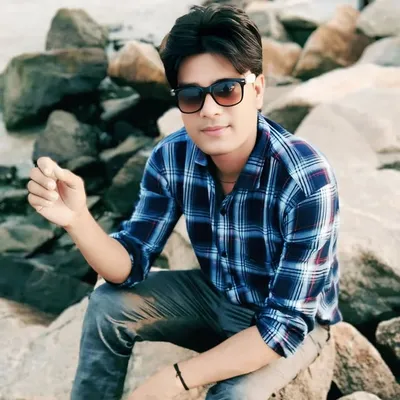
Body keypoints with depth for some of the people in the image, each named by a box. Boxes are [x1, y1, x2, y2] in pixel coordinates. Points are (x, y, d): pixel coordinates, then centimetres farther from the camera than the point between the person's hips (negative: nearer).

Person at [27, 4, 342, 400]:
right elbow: (130, 267, -14)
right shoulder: (171, 157, -17)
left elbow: (285, 325, -31)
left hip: (295, 321, -4)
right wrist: (77, 219, -35)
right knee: (108, 304, -10)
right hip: (216, 296, 5)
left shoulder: (306, 180, -33)